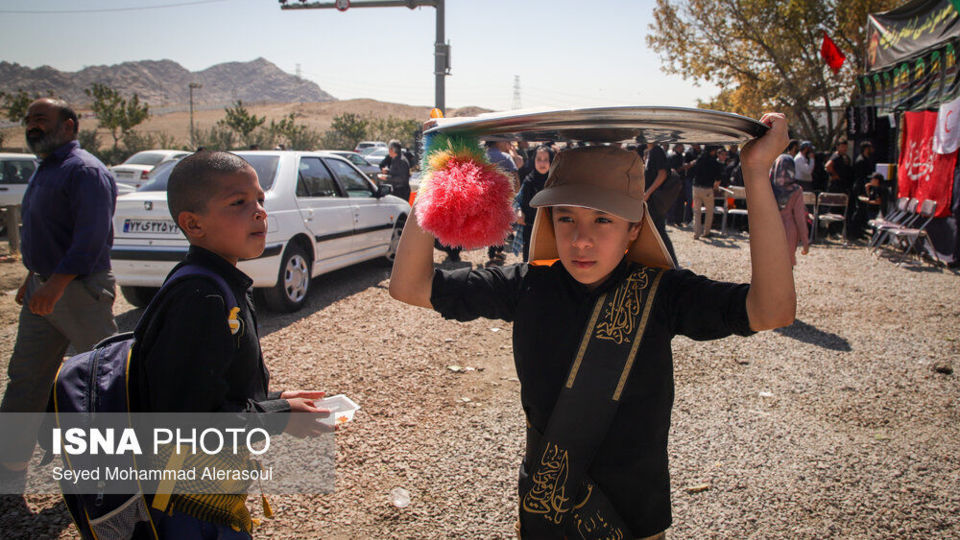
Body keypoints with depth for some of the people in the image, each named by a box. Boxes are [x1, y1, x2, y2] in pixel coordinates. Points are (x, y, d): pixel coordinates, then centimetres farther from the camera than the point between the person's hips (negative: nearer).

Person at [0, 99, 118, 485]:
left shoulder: (85, 171, -14)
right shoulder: (44, 172, 17)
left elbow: (92, 237, -24)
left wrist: (57, 283, -31)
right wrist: (33, 280, 22)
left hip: (80, 291, -9)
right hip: (44, 291, 9)